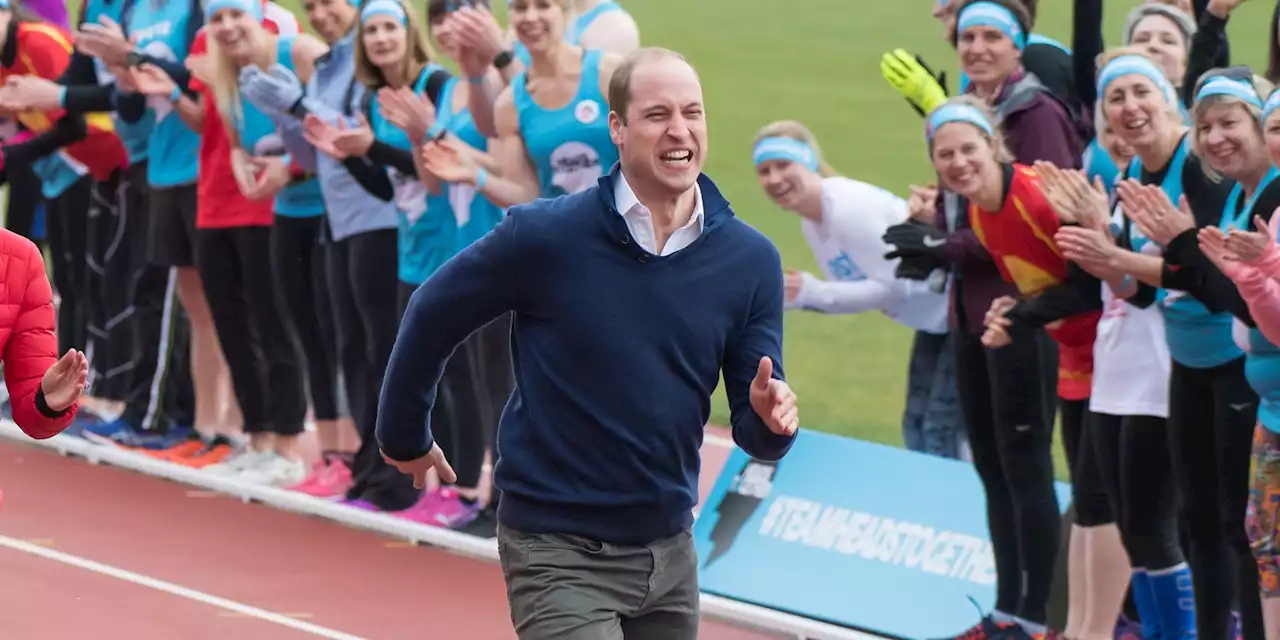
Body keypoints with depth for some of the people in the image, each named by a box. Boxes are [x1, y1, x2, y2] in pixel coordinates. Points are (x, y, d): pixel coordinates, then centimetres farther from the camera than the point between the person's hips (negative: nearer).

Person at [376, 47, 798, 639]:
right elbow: (430, 317, 2)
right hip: (559, 552, -5)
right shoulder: (544, 235, -13)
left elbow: (753, 433, 2)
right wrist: (404, 438, 13)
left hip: (669, 550, 5)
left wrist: (770, 419, -21)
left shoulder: (750, 260, -3)